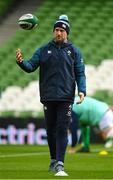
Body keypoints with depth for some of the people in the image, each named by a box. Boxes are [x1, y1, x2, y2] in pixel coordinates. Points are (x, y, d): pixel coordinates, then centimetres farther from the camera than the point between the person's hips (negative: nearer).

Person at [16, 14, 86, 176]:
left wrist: (82, 90, -10)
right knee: (50, 130, 10)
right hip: (48, 96, 2)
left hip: (66, 97, -2)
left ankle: (60, 164, -15)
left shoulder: (74, 51, 6)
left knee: (62, 130, -10)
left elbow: (80, 73, 6)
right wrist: (21, 61, -20)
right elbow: (31, 66, 2)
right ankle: (54, 160, 27)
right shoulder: (44, 50, 8)